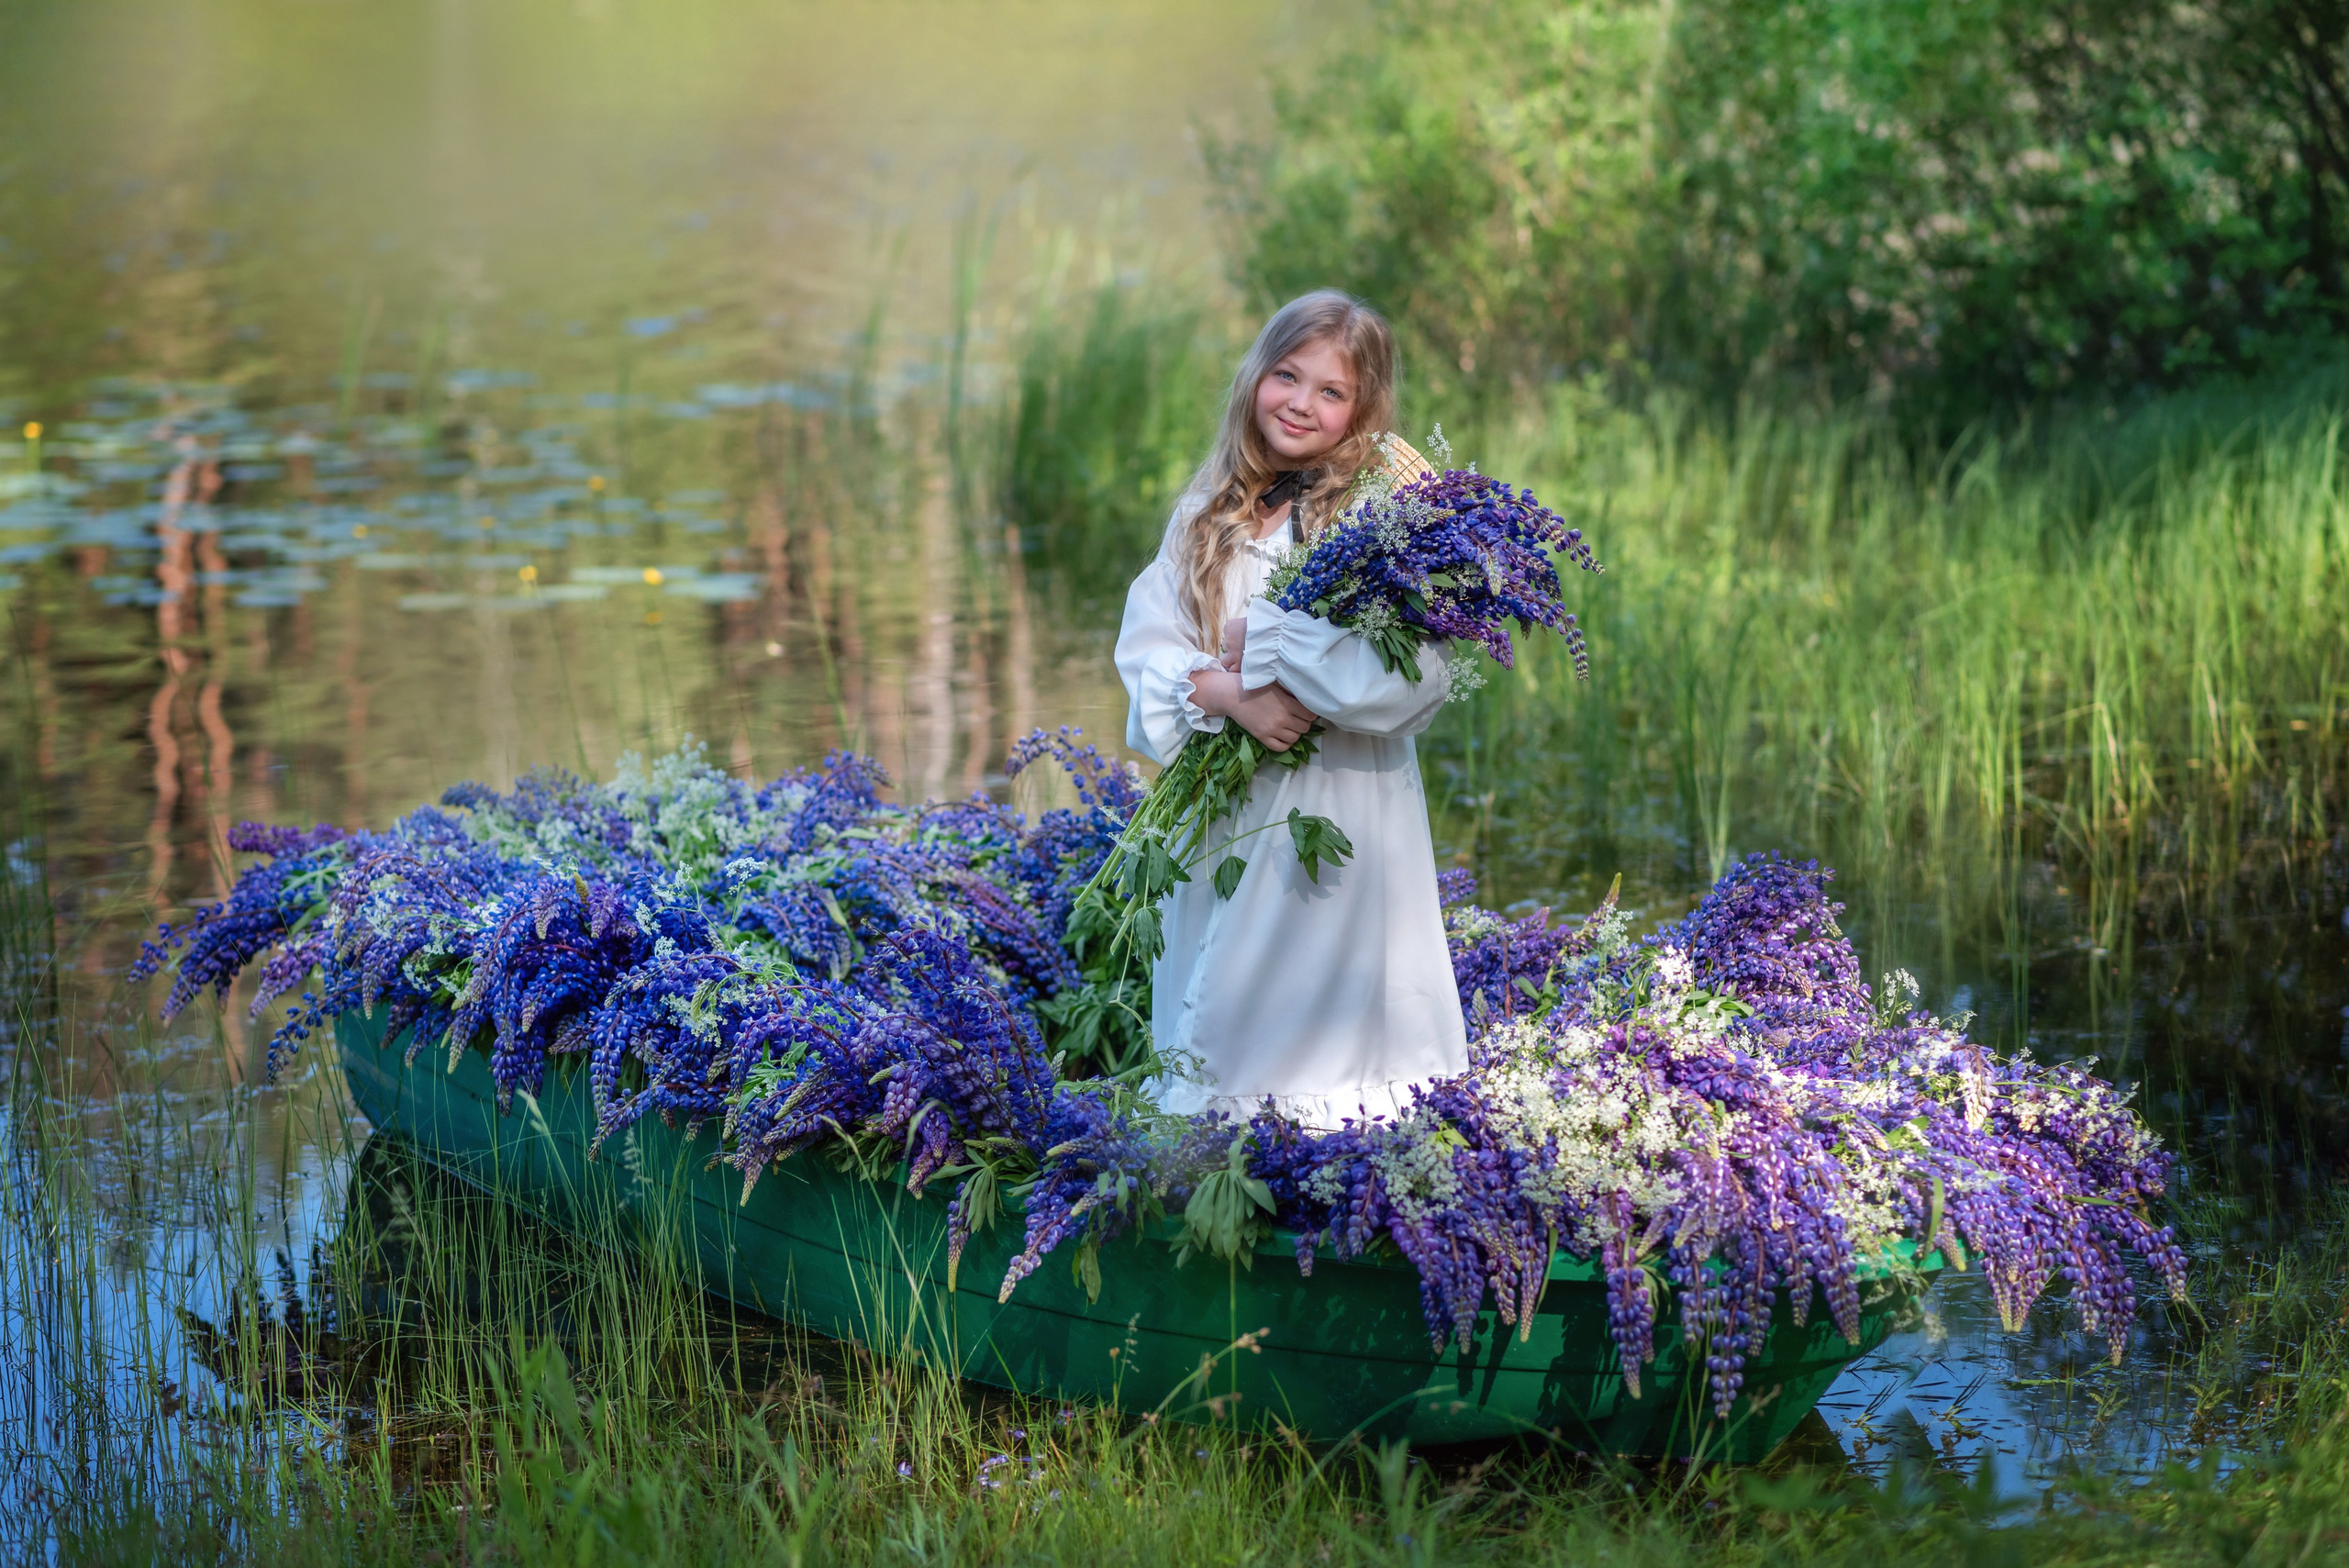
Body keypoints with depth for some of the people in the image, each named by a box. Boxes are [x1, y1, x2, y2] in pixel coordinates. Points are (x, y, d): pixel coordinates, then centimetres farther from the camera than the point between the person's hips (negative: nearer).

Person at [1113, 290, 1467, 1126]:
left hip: (1342, 806, -5)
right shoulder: (1209, 511, 11)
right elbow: (1147, 643, 3)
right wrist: (1227, 694, -16)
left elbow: (1416, 674, -18)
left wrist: (1264, 643, -13)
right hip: (1222, 811, 5)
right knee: (1220, 1024, 10)